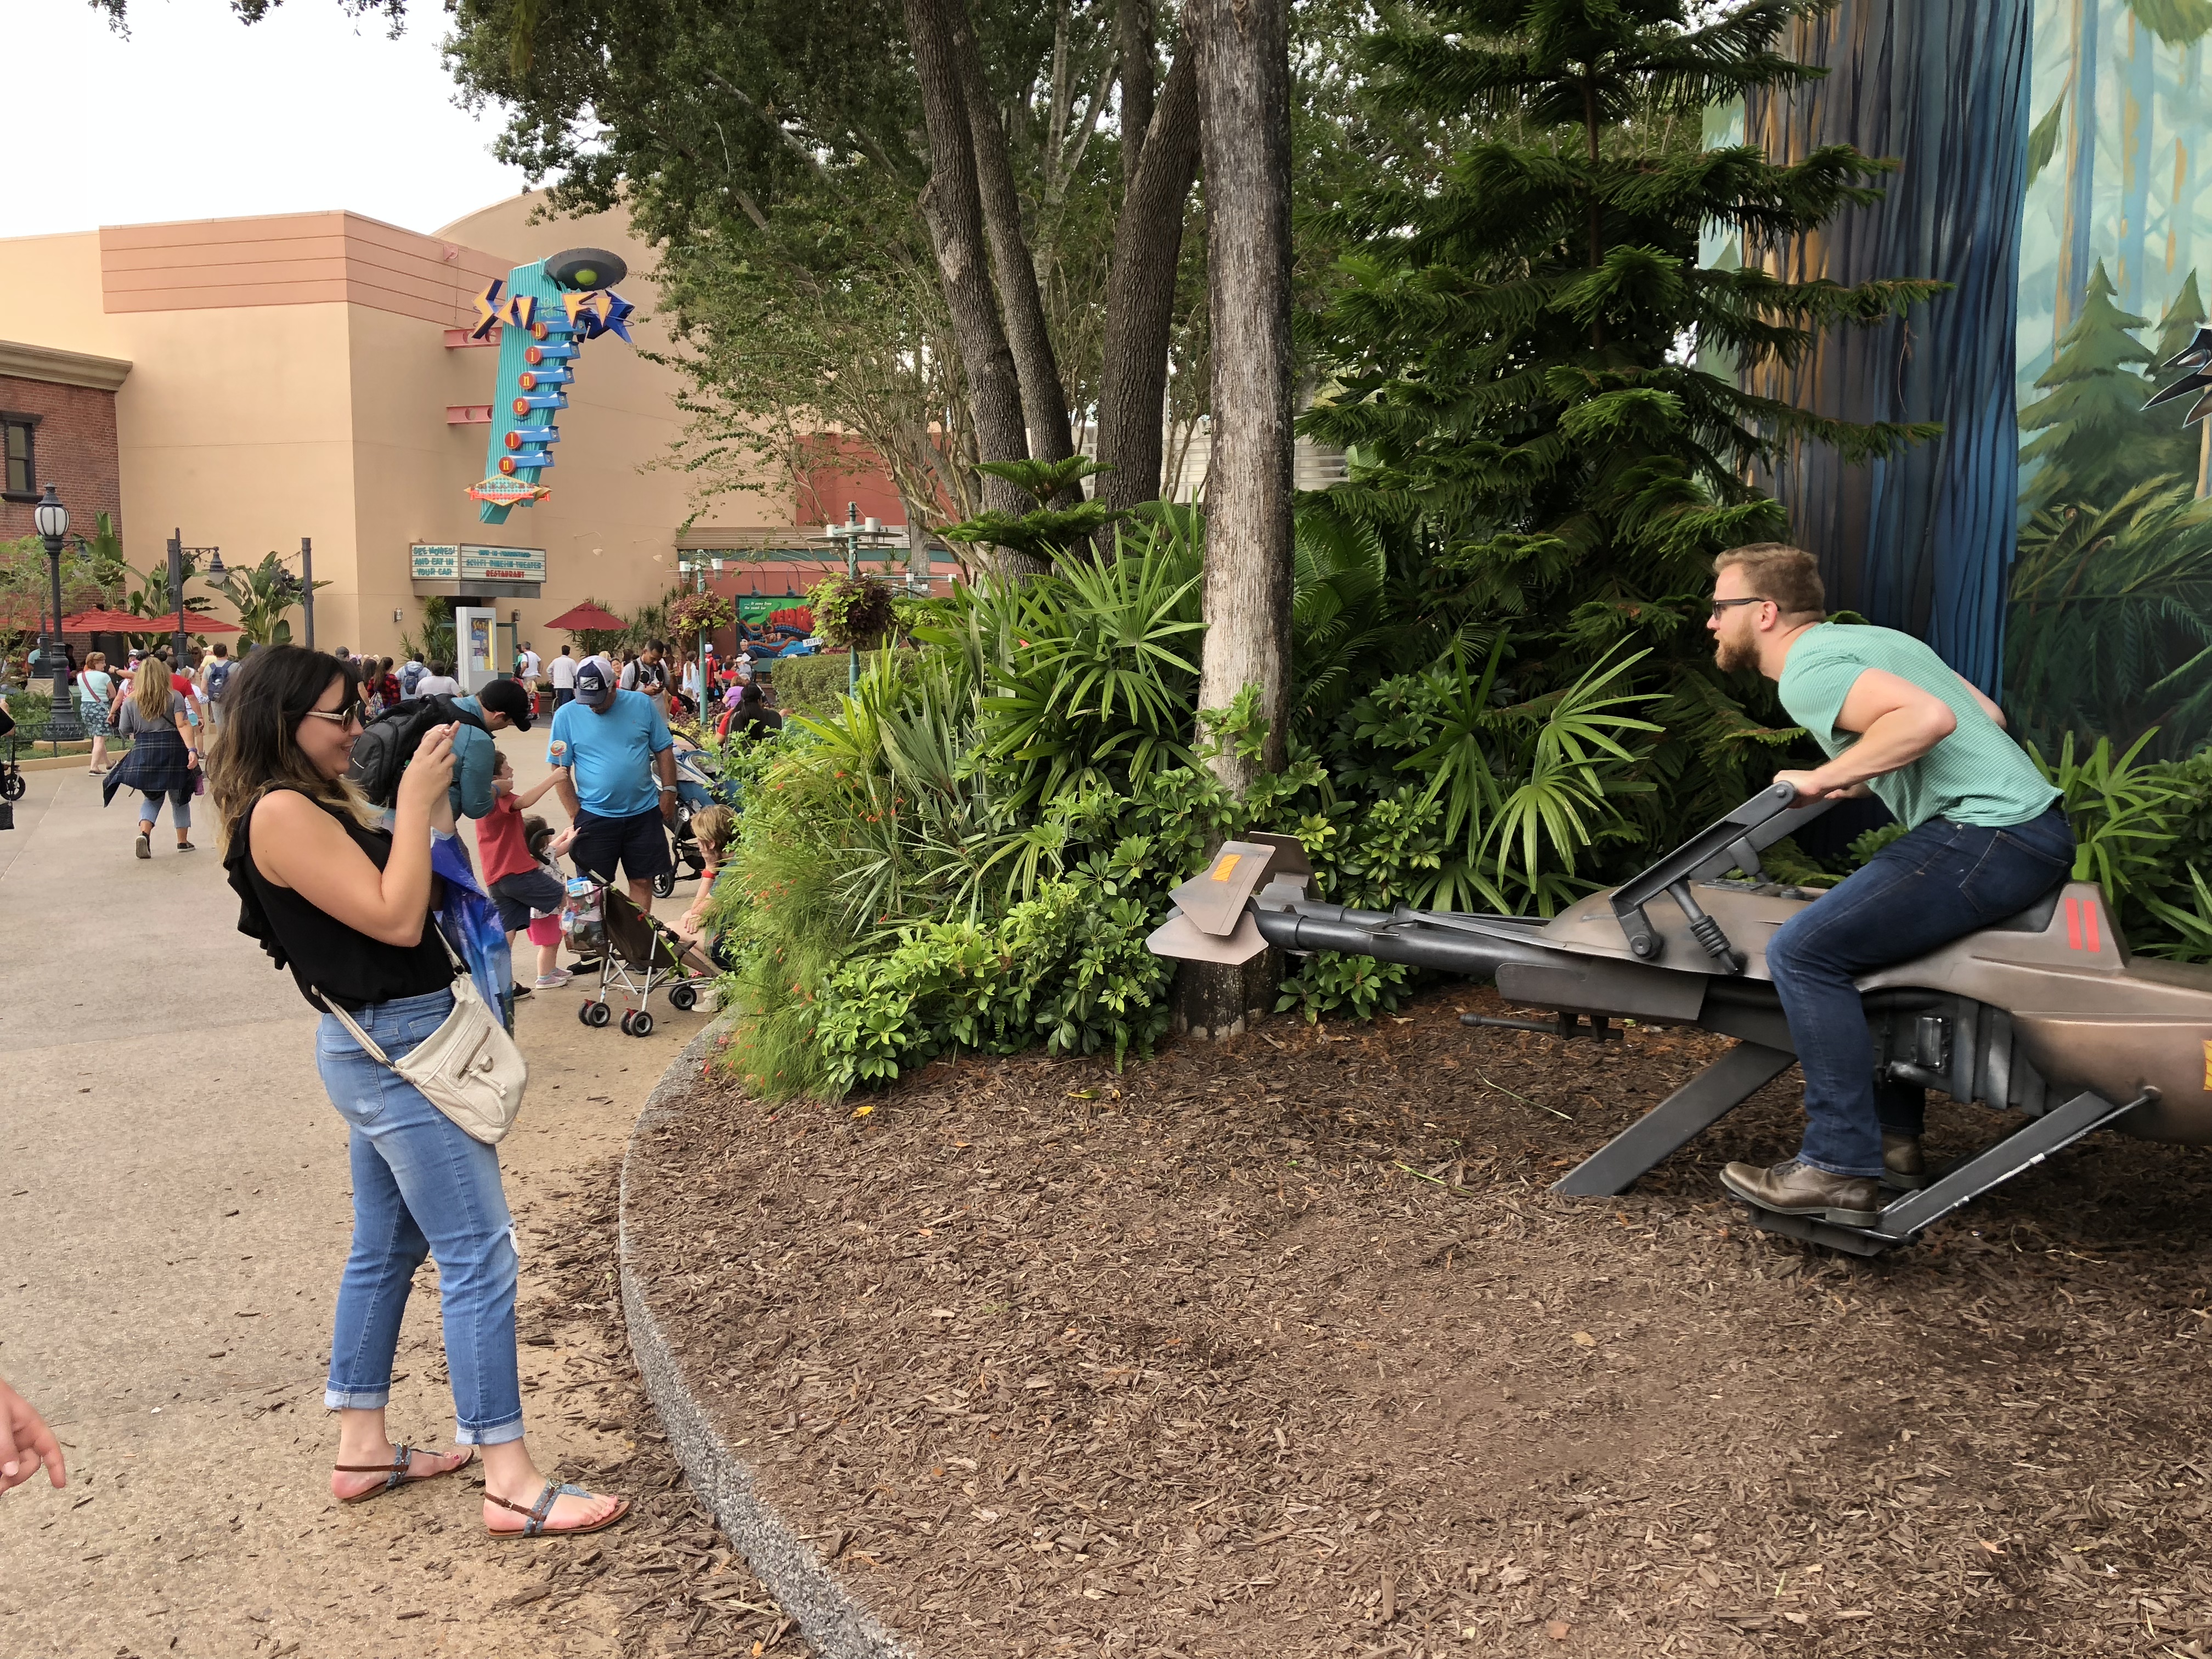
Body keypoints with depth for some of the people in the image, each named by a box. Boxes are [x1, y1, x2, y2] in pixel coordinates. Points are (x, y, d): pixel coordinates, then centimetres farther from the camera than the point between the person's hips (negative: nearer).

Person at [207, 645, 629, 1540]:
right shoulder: (282, 811, -18)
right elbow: (396, 919, -22)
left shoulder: (321, 801, 11)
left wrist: (434, 803, 3)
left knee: (386, 1249, 18)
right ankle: (510, 1483, -2)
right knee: (479, 1255, -7)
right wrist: (416, 803, -16)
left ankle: (363, 1449, 30)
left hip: (384, 1050, 11)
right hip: (394, 1051, -10)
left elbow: (408, 899, 11)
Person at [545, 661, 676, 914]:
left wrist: (669, 791, -2)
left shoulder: (641, 704, -1)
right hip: (594, 816, -1)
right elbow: (560, 769, -3)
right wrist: (575, 815, -7)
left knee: (642, 881, 8)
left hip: (644, 812, 1)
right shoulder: (566, 716, -4)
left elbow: (664, 750, 6)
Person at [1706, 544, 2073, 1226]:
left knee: (1804, 951, -13)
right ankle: (1893, 1137, 27)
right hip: (2035, 821, 11)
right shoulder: (1866, 640, 21)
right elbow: (1988, 713, 24)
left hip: (1987, 835, -11)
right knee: (1863, 933, 26)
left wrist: (1828, 778, -15)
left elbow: (1929, 716, -25)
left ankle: (1839, 1169, -12)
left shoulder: (1805, 671, -9)